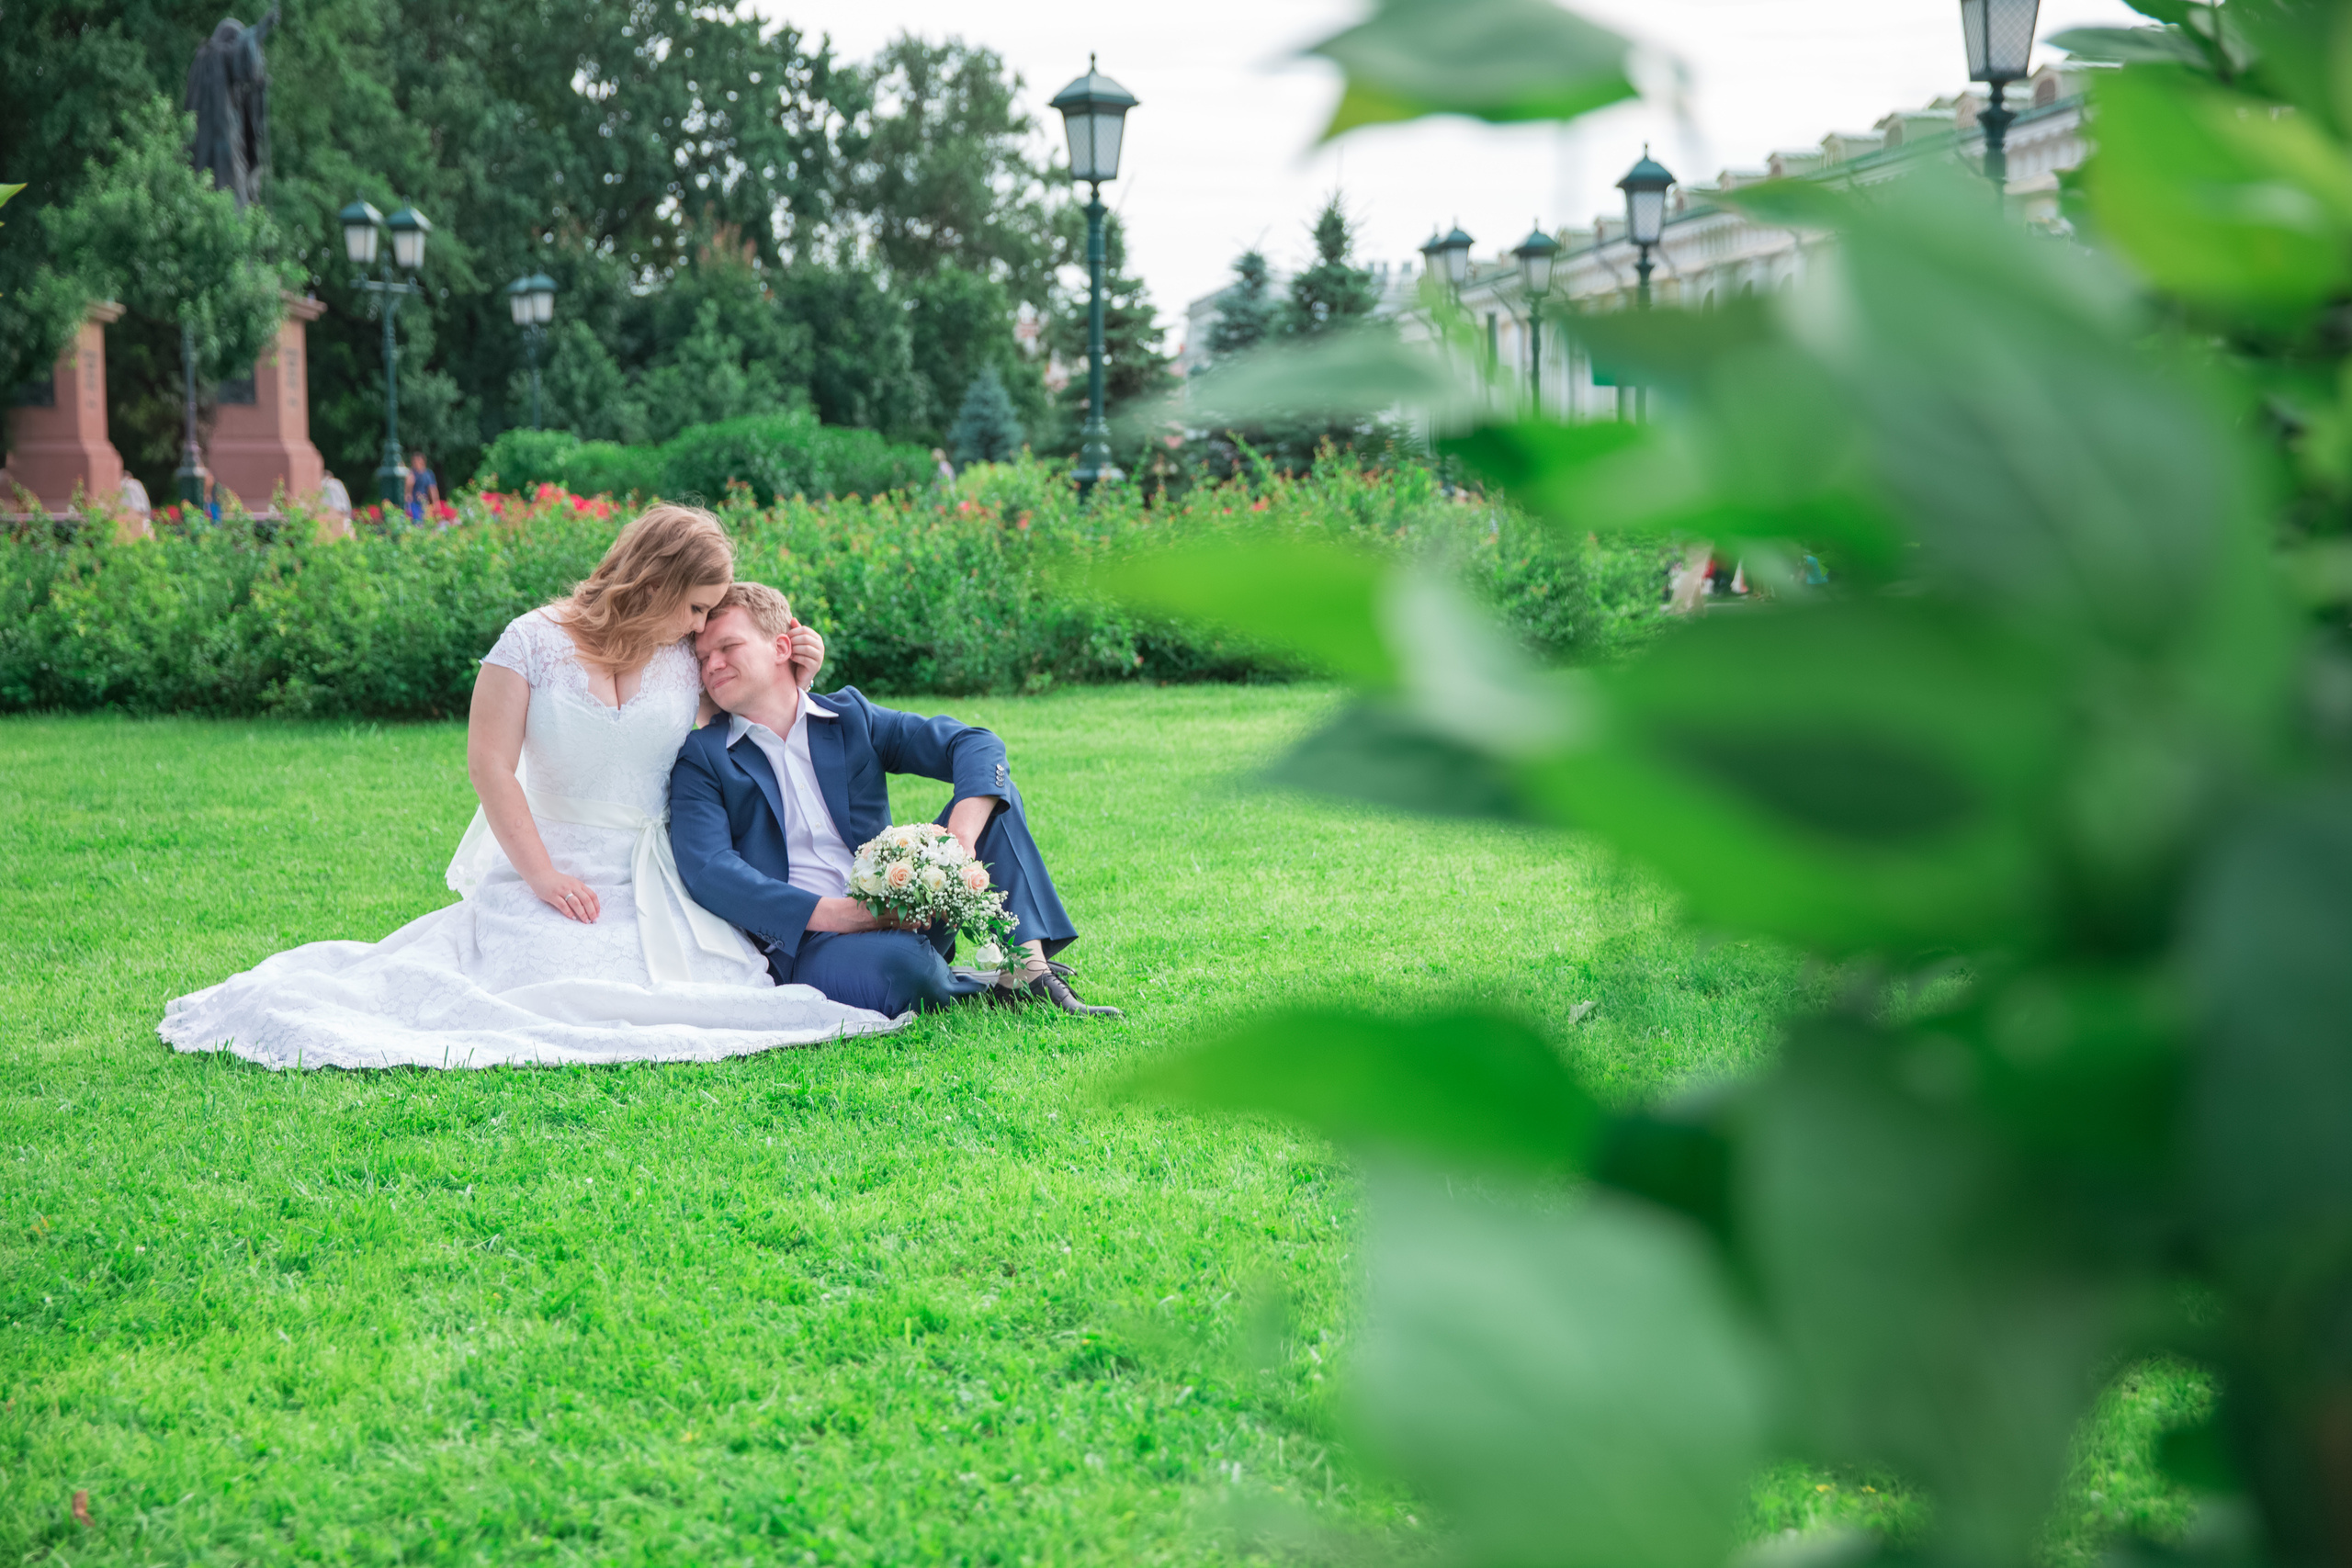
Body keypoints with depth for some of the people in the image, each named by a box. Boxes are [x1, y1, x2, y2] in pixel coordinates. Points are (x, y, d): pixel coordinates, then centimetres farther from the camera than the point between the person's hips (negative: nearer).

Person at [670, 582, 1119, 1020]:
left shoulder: (850, 715, 12)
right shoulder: (701, 758, 4)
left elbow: (977, 744, 0)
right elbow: (708, 871, -13)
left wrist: (962, 838, -22)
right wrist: (835, 914, -24)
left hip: (899, 915, 4)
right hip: (803, 946, -4)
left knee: (988, 787, -7)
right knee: (900, 965, -37)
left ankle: (1026, 968, -19)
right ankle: (989, 989, -2)